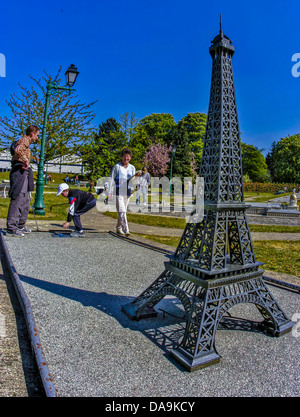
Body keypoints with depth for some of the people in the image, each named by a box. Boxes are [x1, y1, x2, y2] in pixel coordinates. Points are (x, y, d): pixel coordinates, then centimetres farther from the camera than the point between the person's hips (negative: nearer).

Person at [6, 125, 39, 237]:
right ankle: (11, 228, -6)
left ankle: (20, 226, 23)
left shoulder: (25, 141, 23)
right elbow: (17, 150, -29)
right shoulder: (24, 140, -8)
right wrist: (26, 160, -22)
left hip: (23, 173, 11)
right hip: (19, 172, -11)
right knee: (17, 200, -10)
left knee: (24, 202, 14)